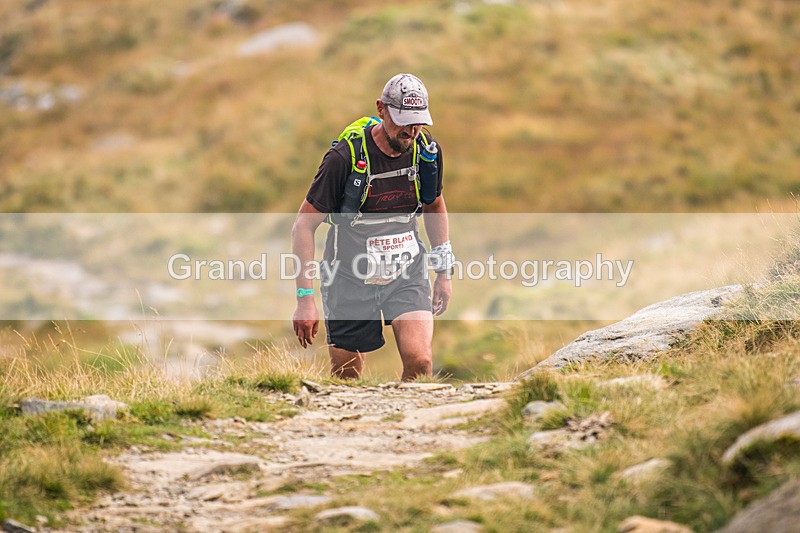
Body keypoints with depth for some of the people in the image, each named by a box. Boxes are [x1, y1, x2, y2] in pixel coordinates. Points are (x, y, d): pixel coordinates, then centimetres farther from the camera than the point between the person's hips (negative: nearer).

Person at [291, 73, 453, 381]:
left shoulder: (426, 151, -5)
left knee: (419, 361, -19)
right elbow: (304, 225, -13)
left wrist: (444, 272, 15)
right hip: (351, 277, -3)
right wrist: (305, 298, -17)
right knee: (345, 380, 5)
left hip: (407, 274, 3)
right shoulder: (345, 158, -18)